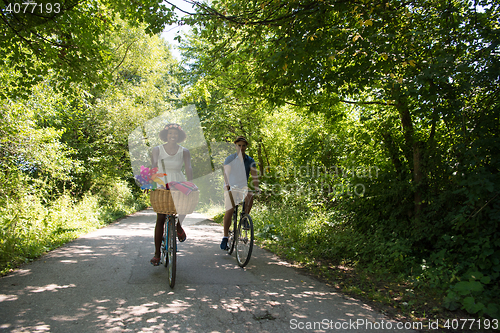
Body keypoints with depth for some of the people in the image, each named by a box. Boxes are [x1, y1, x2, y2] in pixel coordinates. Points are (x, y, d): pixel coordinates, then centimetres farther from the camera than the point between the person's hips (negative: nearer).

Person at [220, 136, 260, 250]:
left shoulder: (250, 160, 2)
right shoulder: (230, 159, -4)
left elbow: (254, 175, -5)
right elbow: (226, 173, -14)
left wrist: (256, 188, -19)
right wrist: (227, 184, -31)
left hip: (243, 186, 2)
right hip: (231, 187, -2)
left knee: (250, 196, -29)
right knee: (230, 210, -13)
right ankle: (225, 237, -5)